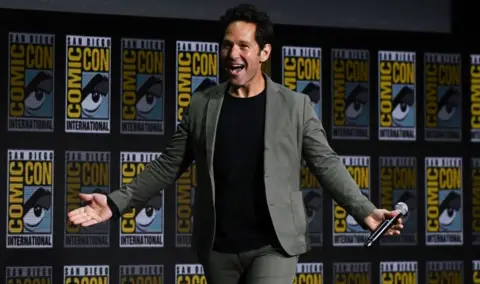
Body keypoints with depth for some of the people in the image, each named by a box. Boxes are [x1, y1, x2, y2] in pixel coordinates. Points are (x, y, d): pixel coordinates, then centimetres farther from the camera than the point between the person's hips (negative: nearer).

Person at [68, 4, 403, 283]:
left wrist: (365, 211, -13)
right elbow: (168, 165, 7)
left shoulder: (296, 105, -1)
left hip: (274, 245, -3)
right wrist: (116, 203, -1)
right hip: (217, 247, 3)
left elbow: (327, 164, 0)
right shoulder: (202, 105, 4)